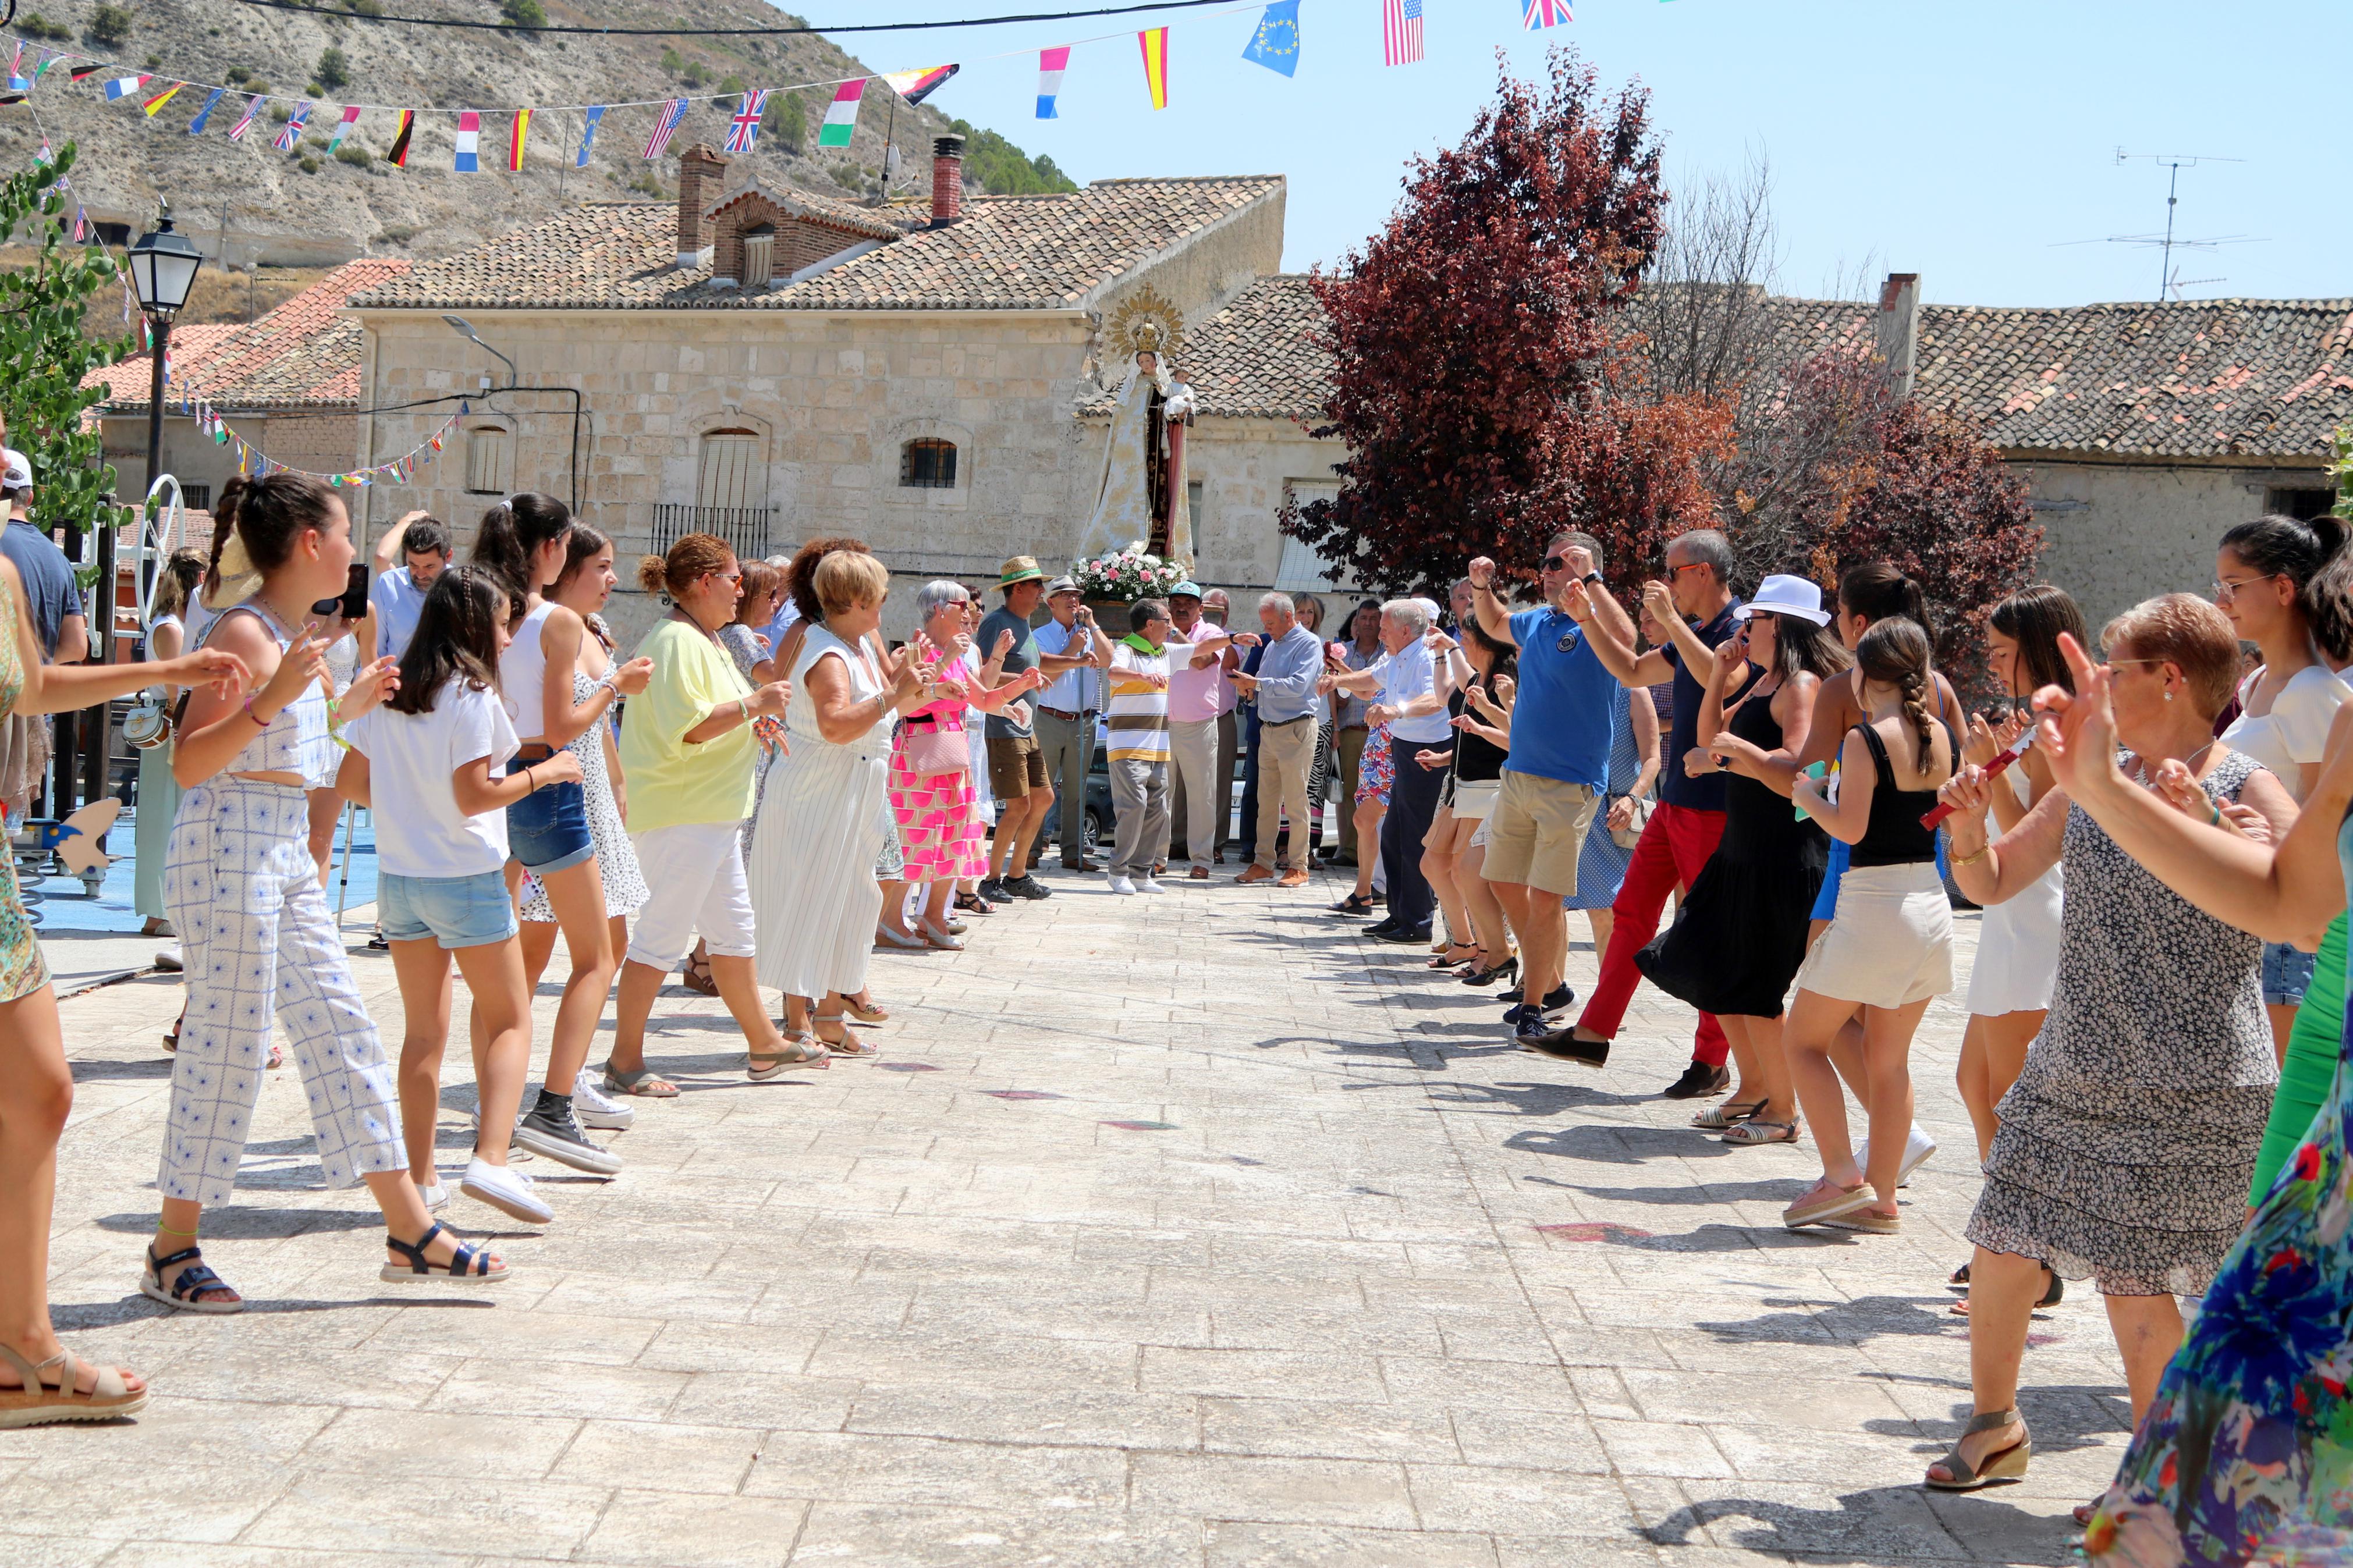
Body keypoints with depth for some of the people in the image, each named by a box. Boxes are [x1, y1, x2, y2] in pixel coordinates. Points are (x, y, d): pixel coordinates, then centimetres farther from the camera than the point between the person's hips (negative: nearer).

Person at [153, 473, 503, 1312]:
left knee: (339, 1029, 9)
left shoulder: (291, 633, 14)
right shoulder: (244, 632, -14)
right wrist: (272, 699, -30)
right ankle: (172, 1250, 10)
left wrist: (347, 706, 22)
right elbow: (190, 764, -20)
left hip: (285, 851, 10)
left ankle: (410, 1231, 14)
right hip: (229, 846, -10)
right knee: (228, 1044, -3)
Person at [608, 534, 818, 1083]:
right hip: (679, 812, -11)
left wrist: (754, 718, 14)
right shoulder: (676, 640, -17)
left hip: (713, 812, 11)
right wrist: (755, 704, -22)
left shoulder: (704, 639, 16)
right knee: (663, 935, -6)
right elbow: (684, 727, -27)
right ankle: (624, 1061, 2)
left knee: (735, 930, 16)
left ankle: (764, 1045, 25)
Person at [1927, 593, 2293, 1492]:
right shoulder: (2090, 784, 9)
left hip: (2191, 1089, -6)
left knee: (2132, 1281, -5)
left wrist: (2205, 823, -30)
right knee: (2002, 1251, 7)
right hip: (2071, 1070, 6)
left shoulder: (2247, 791, -8)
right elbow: (1992, 884, 16)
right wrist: (1970, 831, -5)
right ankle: (1994, 1427, 30)